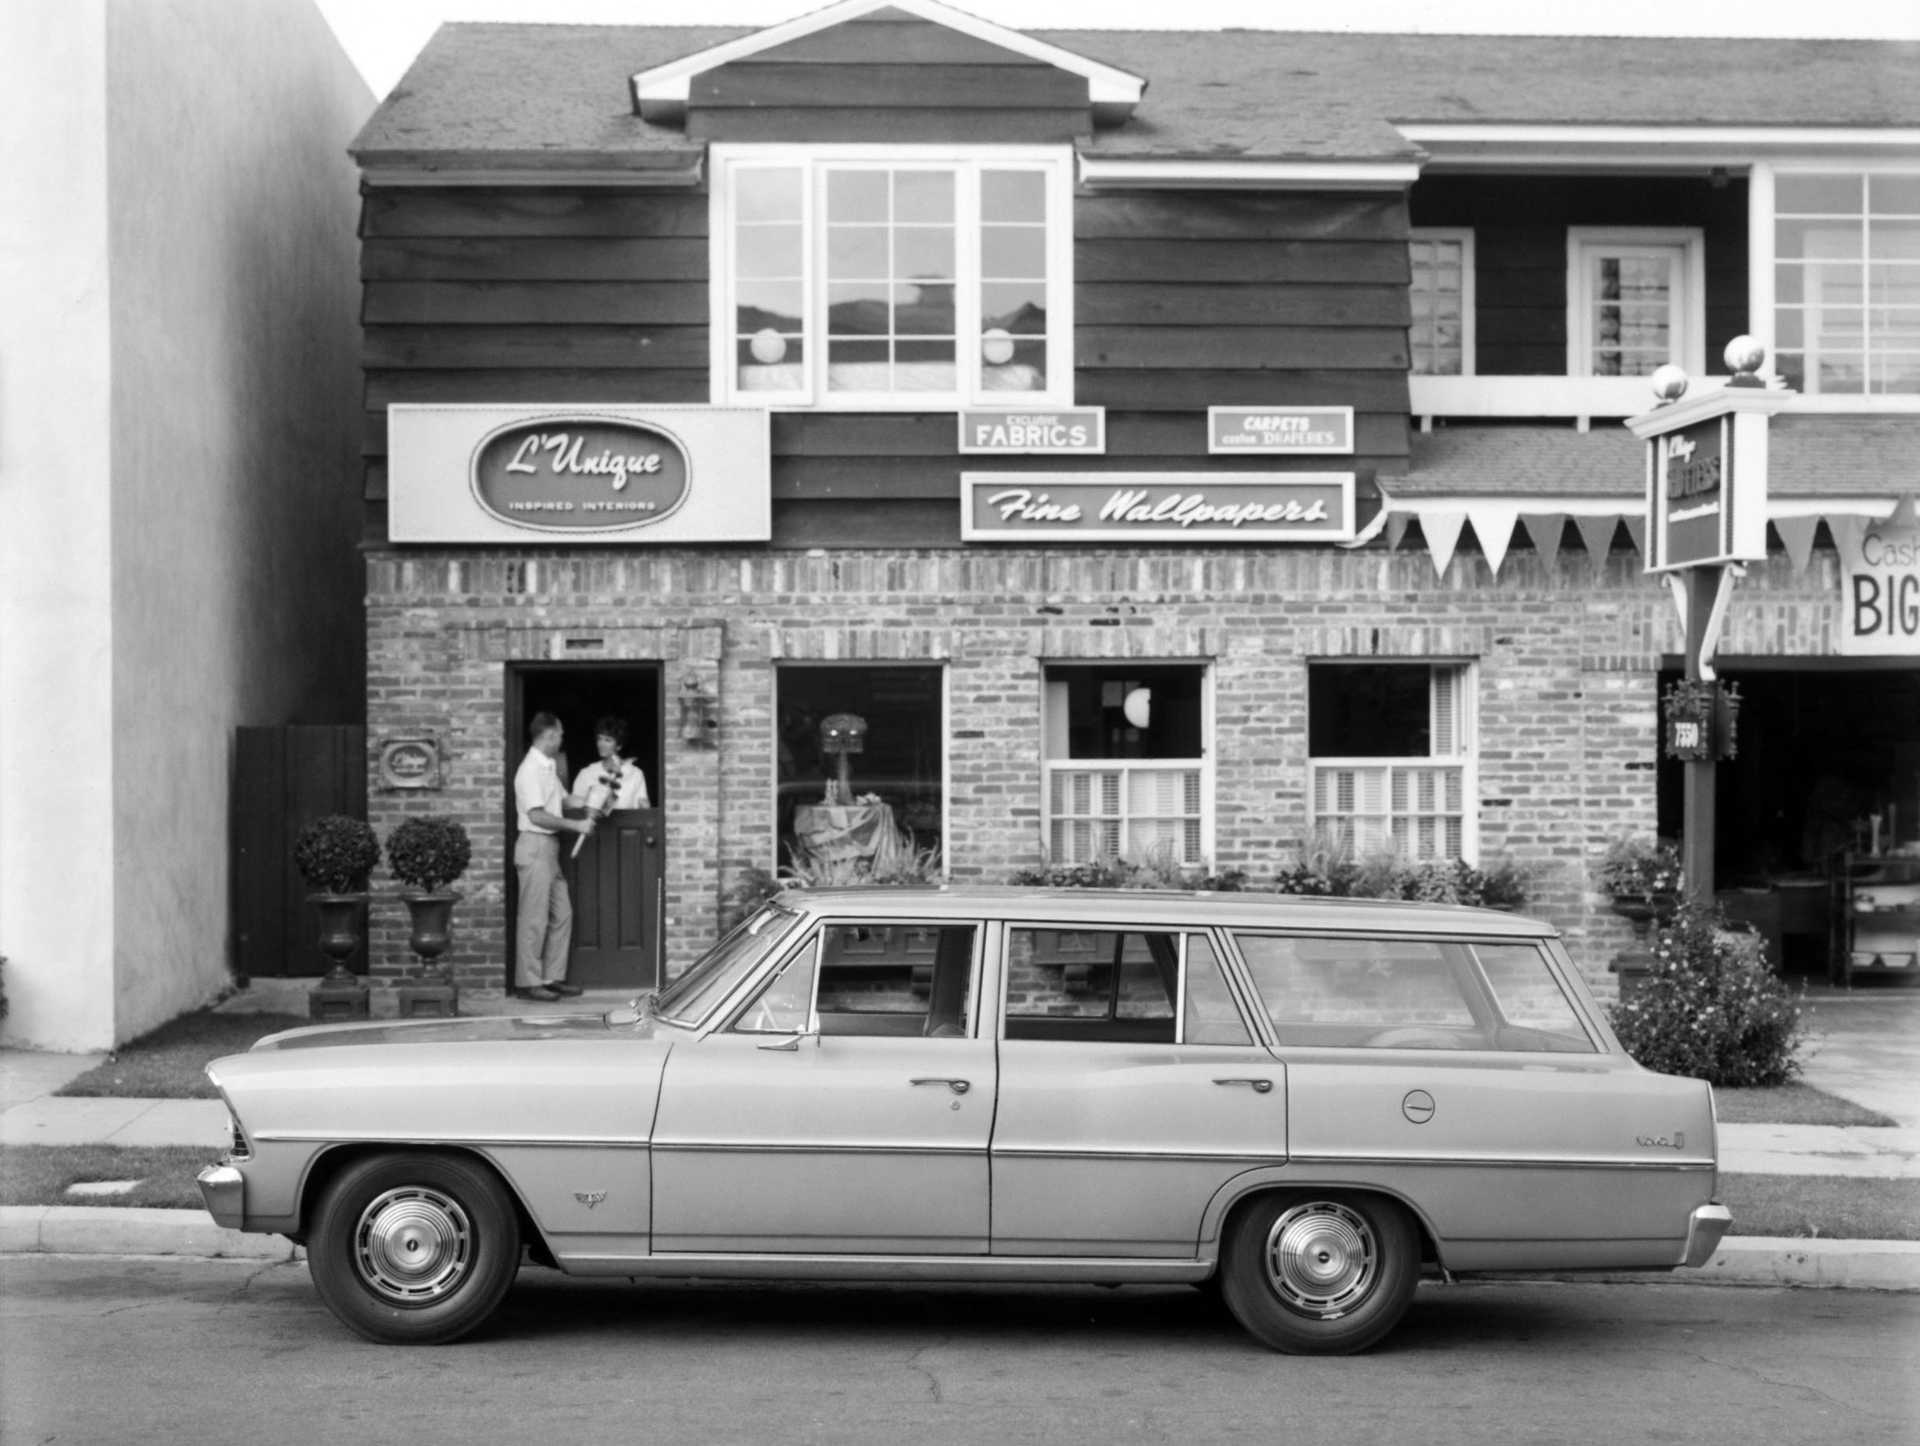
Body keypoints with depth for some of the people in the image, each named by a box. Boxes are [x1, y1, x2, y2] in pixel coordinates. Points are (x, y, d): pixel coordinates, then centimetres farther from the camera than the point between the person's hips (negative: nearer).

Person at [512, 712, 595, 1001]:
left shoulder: (548, 767, 16)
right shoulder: (531, 769, -14)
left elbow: (564, 800, 22)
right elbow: (537, 815, -20)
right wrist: (576, 825, -16)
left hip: (550, 847, 10)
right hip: (535, 845, -10)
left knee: (562, 914, 10)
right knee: (534, 918, -6)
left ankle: (553, 977, 15)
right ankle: (527, 982, -1)